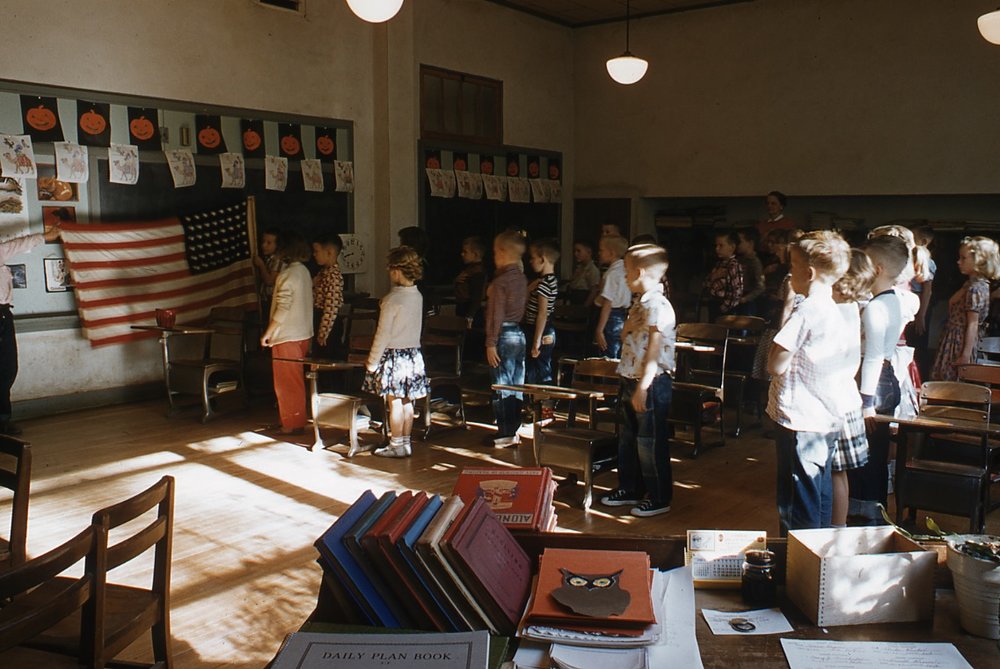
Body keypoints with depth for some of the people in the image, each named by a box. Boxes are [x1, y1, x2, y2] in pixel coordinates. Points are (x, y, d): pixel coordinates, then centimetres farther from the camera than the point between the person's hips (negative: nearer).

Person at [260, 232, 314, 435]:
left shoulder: (287, 275, -18)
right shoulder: (304, 272, 7)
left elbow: (282, 310, -21)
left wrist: (267, 333, -14)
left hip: (286, 336, -8)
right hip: (303, 333, 9)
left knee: (286, 382, 2)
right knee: (297, 380, 18)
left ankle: (292, 424, 9)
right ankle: (298, 420, 27)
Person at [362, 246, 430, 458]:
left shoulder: (392, 299, -18)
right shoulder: (417, 296, 4)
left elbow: (383, 334, -16)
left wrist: (372, 361, -9)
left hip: (394, 355, -7)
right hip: (413, 353, 7)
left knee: (394, 401, 1)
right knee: (407, 401, 13)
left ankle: (396, 445, 7)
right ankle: (406, 442, 20)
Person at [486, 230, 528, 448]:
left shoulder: (500, 281, -16)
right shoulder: (522, 279, 8)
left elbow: (496, 315, -17)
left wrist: (491, 343, -15)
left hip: (504, 334, -8)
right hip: (519, 334, 8)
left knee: (501, 386, -2)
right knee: (515, 386, 12)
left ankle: (505, 434, 2)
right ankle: (513, 431, 20)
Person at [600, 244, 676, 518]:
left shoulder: (658, 306, -19)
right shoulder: (639, 304, 12)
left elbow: (654, 352, -22)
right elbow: (625, 336, 21)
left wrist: (643, 387, -23)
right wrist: (630, 322, 2)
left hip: (651, 383, -10)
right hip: (631, 380, 10)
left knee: (650, 442, 1)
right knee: (627, 438, 18)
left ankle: (659, 498, 14)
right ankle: (629, 488, 33)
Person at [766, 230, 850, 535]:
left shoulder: (806, 311, -18)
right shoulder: (834, 310, 8)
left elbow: (776, 365, -17)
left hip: (799, 421, -9)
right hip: (826, 420, 9)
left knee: (798, 512, 0)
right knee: (820, 499, 18)